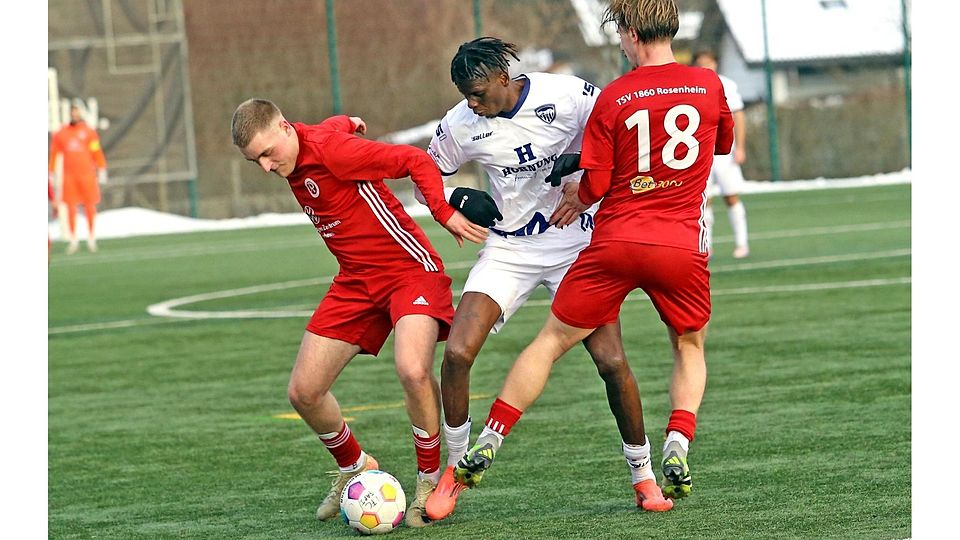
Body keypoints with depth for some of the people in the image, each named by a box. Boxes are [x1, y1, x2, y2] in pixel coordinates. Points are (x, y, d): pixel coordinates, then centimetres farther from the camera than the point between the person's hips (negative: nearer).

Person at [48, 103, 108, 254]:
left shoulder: (88, 132, 3)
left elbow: (97, 152, 1)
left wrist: (101, 171, -3)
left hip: (87, 174, -1)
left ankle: (91, 237, 14)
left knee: (90, 206, 2)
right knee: (71, 208, -1)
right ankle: (73, 240, 5)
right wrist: (51, 174, 9)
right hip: (69, 176, 1)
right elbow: (53, 154, 12)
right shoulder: (60, 134, 8)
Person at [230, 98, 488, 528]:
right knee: (303, 392, 0)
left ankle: (429, 480, -9)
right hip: (356, 281, 8)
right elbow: (334, 124, 22)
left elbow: (416, 161, -19)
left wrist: (445, 213, -26)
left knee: (412, 371, -32)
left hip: (409, 270, -8)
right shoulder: (293, 160, 2)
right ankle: (353, 467, 27)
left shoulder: (331, 150, -21)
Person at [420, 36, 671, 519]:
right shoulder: (459, 126, -7)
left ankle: (642, 474, 10)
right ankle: (456, 469, 6)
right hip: (510, 250, 2)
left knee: (612, 361, -11)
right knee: (456, 353, -15)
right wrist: (459, 199, -12)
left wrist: (581, 162, -19)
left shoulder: (566, 96, -15)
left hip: (577, 244, -2)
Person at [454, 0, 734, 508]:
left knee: (550, 342, 9)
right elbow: (724, 142, 22)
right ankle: (677, 449, 2)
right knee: (689, 346, 23)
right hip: (682, 246, 2)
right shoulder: (708, 85, 2)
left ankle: (487, 444, 8)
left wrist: (575, 202, 17)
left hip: (616, 239, -1)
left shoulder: (614, 96, -4)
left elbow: (595, 185, -4)